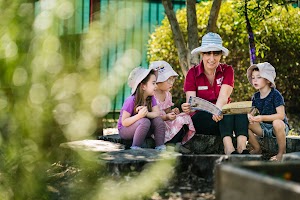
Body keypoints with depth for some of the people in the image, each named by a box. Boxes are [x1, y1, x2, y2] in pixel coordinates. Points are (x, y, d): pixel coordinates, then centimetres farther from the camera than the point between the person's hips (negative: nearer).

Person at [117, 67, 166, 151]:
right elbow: (124, 122, -25)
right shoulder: (131, 100, -24)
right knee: (145, 121, -33)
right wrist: (139, 115, -40)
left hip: (139, 127, 6)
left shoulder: (151, 98, -4)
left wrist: (146, 113, -36)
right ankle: (135, 148, -25)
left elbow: (157, 113, -16)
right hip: (124, 130, -6)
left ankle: (160, 147, -15)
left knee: (158, 120, -16)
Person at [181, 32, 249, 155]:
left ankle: (242, 149, -47)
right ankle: (230, 151, -50)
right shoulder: (193, 73, -2)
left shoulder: (227, 70, 1)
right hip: (200, 119, -2)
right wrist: (187, 108, -40)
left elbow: (224, 96, -17)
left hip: (220, 118, 2)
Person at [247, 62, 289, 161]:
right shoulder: (255, 97, 4)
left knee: (277, 123, -40)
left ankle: (281, 152, -18)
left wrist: (262, 118, -36)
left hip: (280, 127, -6)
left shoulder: (275, 95, -16)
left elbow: (281, 115, -25)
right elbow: (252, 111, 3)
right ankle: (257, 149, 2)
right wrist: (250, 116, -23)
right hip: (264, 128, 6)